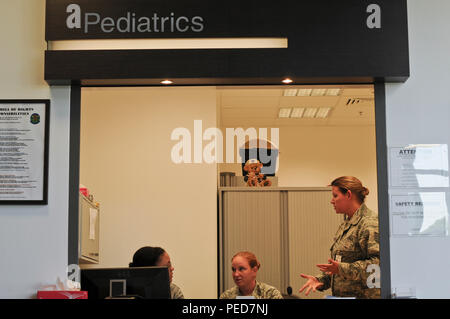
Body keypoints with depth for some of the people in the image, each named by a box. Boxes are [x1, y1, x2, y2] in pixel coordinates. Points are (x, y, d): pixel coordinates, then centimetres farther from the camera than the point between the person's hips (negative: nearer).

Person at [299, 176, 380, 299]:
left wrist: (342, 268, -25)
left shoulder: (370, 223, -14)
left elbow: (378, 262, -23)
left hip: (364, 295, -9)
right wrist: (321, 280, 7)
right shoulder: (345, 224, 17)